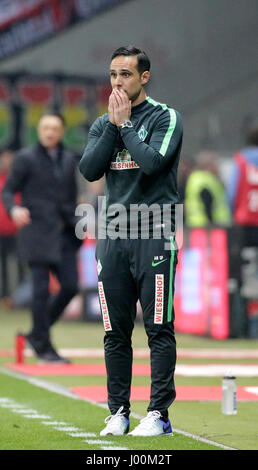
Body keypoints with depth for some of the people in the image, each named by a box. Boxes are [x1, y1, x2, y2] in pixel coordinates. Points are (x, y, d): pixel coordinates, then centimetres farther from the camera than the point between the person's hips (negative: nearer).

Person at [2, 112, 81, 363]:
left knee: (70, 286, 0)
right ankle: (43, 346, 3)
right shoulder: (26, 158, -2)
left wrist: (74, 224, 15)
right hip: (38, 232, -5)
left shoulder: (69, 160, 13)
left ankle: (37, 334, 17)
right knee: (41, 290, -5)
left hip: (64, 235, 5)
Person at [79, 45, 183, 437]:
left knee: (159, 329, -6)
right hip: (112, 236, 5)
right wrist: (113, 125, -3)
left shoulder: (166, 118, 0)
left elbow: (152, 162, -17)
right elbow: (89, 170, 1)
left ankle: (159, 414, -5)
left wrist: (125, 124, -6)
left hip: (154, 235, -5)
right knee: (115, 331, 6)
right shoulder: (103, 124, 16)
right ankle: (118, 412, 13)